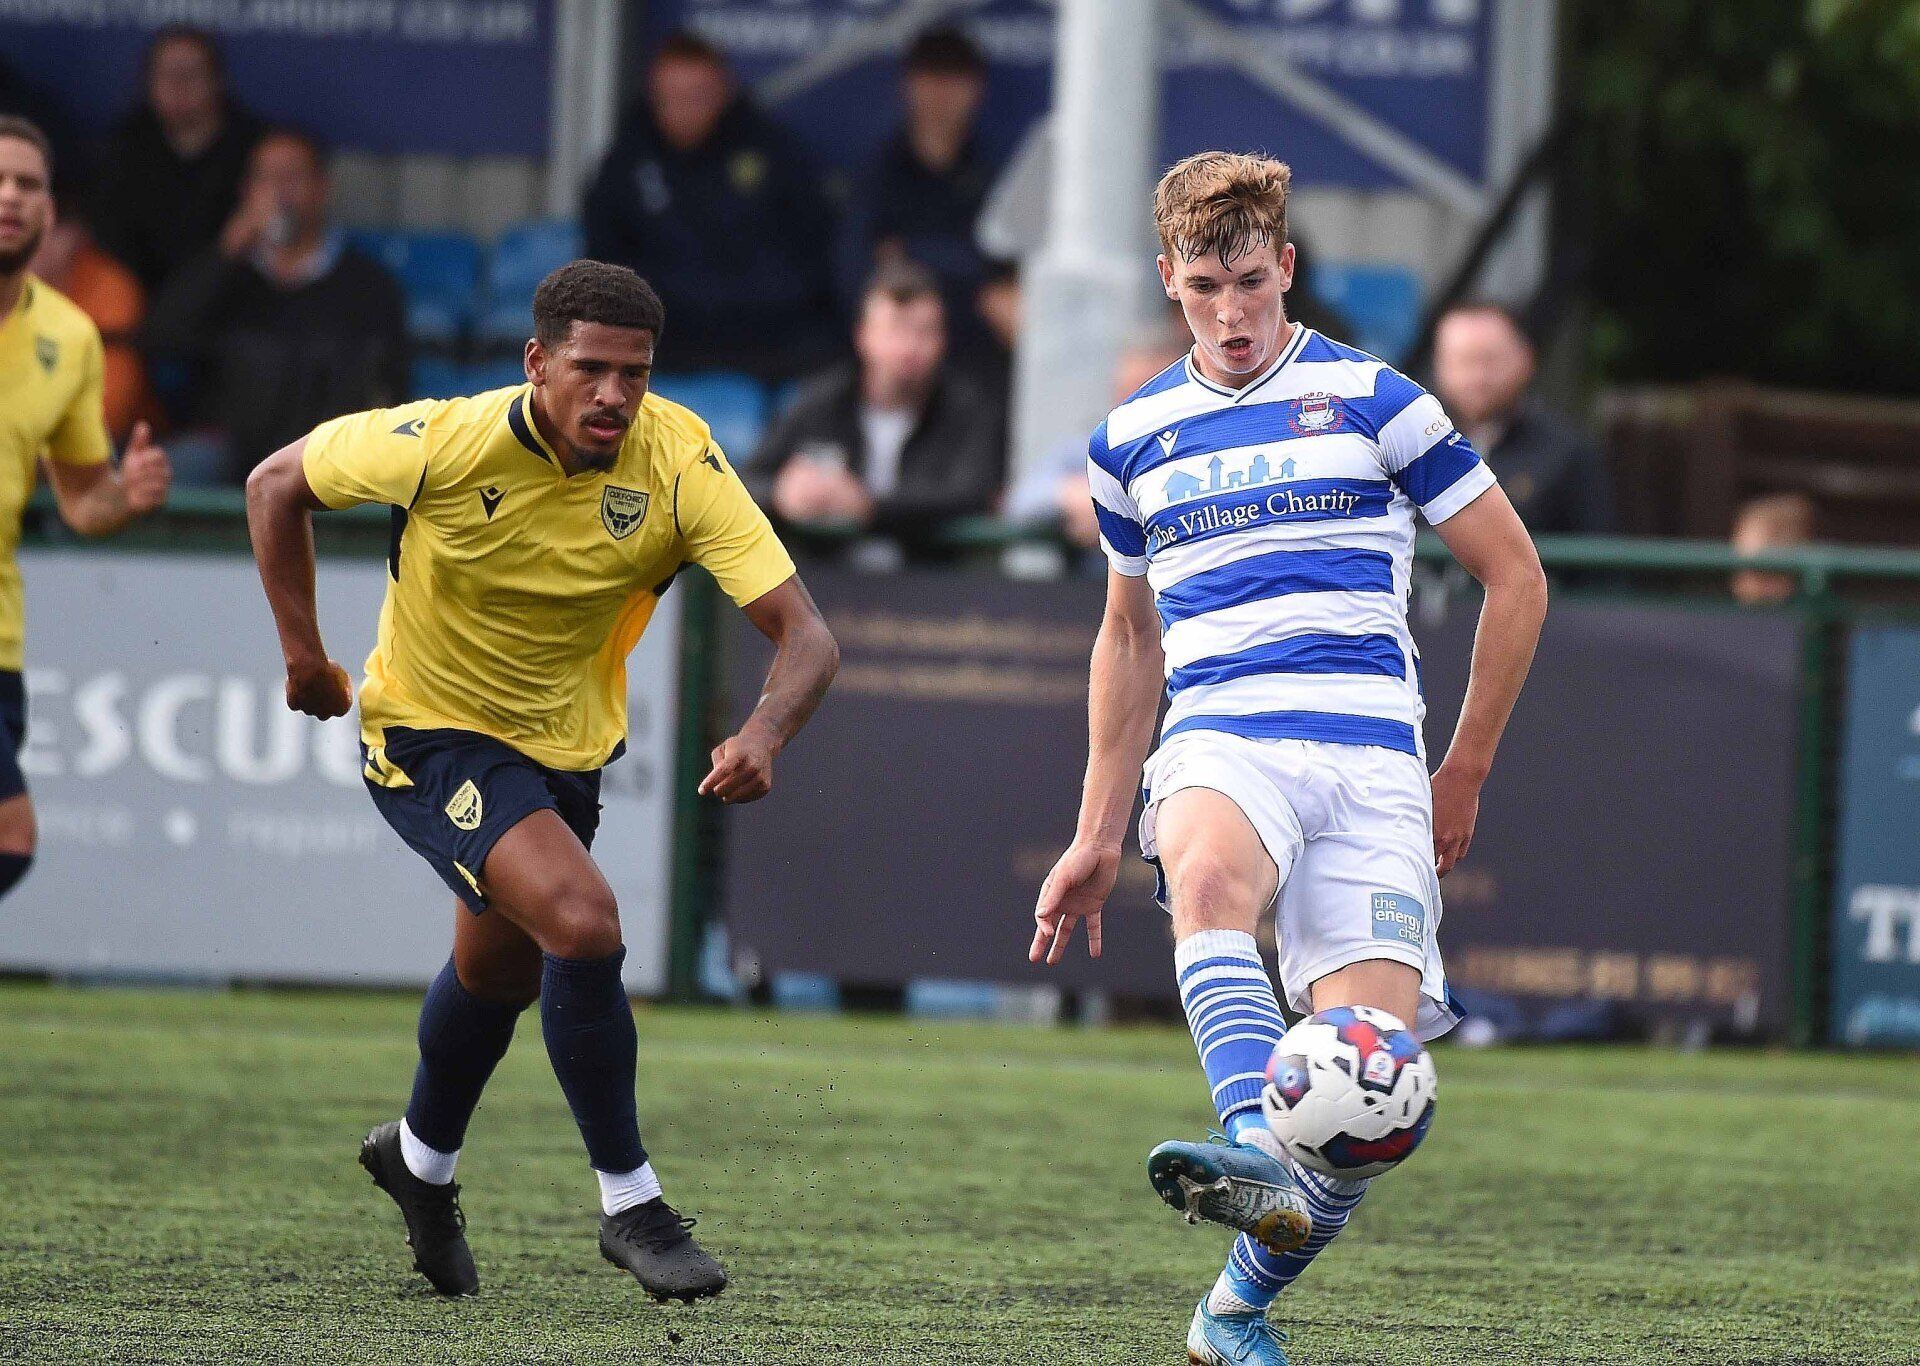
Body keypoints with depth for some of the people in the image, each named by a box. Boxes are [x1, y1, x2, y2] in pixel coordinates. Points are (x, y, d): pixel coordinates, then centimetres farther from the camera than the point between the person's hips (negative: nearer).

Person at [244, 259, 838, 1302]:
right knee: (582, 921, -26)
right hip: (430, 734, -5)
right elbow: (278, 483, -9)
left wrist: (764, 735, -47)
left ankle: (421, 1159, 55)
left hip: (567, 745, 5)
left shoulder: (682, 464, -23)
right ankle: (628, 1204, -12)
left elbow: (805, 636, -28)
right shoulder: (448, 444, -27)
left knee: (502, 970, 24)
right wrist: (302, 650, -10)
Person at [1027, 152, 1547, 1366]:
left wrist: (1465, 775, 12)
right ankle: (1260, 1159, -57)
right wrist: (1098, 836, 27)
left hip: (1370, 754, -1)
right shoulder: (1134, 441, 17)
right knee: (1206, 875, -38)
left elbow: (1515, 578, 11)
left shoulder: (1371, 400, 6)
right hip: (1217, 743, 1)